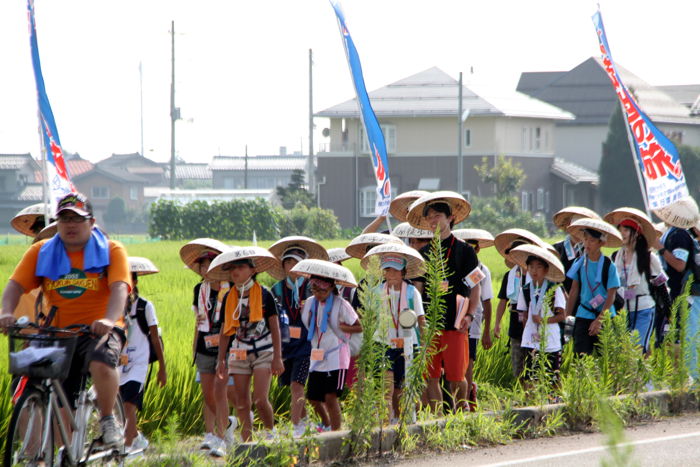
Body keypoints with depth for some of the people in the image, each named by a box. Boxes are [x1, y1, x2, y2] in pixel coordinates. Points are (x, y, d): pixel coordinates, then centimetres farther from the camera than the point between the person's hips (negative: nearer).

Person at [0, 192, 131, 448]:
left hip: (98, 331, -3)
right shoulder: (41, 252, 7)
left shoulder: (111, 251, 0)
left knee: (102, 364, -35)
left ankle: (108, 420, -12)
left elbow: (119, 288, -15)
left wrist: (109, 319, -36)